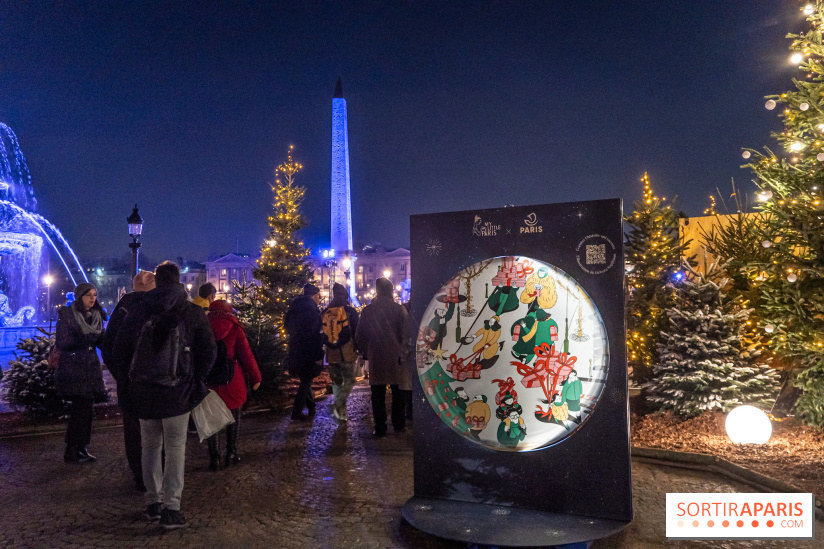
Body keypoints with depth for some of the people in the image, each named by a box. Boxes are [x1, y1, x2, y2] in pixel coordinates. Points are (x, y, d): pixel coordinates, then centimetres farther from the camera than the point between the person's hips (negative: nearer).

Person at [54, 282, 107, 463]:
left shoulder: (96, 315, 10)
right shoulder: (66, 314, -6)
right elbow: (60, 343, -11)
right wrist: (78, 339, -29)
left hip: (91, 368, 6)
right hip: (73, 369, -5)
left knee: (86, 410, 7)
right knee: (80, 410, -8)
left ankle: (80, 448, 18)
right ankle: (71, 452, 2)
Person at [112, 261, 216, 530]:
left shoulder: (137, 311, 3)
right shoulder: (192, 312, -5)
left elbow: (120, 353, 6)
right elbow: (208, 351, -6)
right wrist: (195, 379, 9)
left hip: (143, 389, 3)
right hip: (177, 391, -3)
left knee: (151, 446, 16)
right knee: (175, 449, 3)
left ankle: (153, 502, 23)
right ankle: (170, 509, 0)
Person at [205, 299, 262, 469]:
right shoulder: (234, 328, -6)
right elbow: (246, 354, -7)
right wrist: (255, 377, 2)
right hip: (232, 380, -2)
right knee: (233, 416, 13)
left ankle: (213, 457, 9)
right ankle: (231, 454, 18)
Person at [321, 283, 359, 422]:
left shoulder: (325, 313, 7)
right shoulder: (350, 311, -5)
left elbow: (321, 334, 11)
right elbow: (357, 332, -7)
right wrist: (359, 348, 0)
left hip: (331, 353, 4)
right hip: (347, 353, -4)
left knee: (336, 382, 14)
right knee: (349, 380, 3)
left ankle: (341, 412, 18)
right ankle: (338, 405, -17)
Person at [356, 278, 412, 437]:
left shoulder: (368, 310, -1)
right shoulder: (399, 309, -7)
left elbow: (359, 336, 4)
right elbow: (406, 334, -9)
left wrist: (367, 353, 14)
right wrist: (403, 354, -1)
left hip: (376, 358, 1)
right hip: (395, 357, -1)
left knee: (378, 394, 8)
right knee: (398, 391, 14)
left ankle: (380, 428, 9)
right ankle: (398, 424, 20)